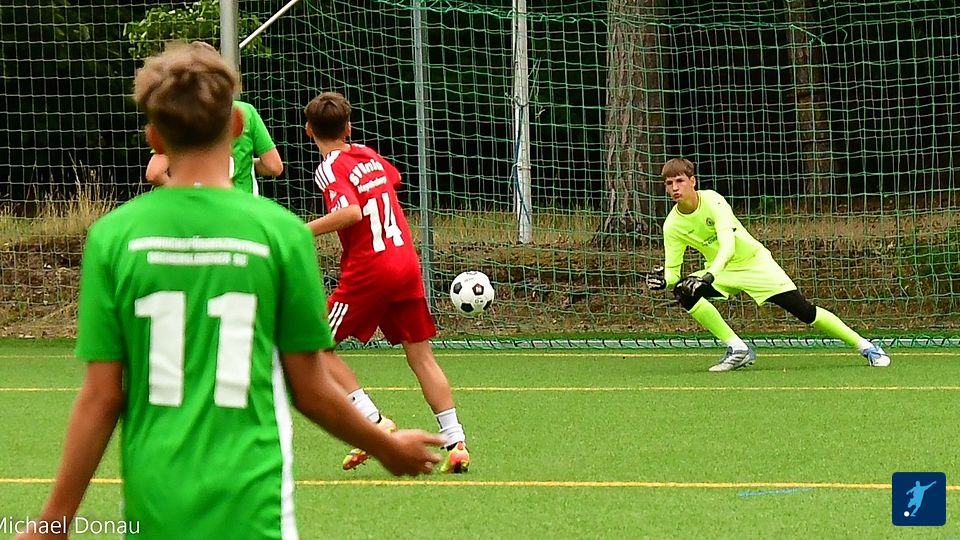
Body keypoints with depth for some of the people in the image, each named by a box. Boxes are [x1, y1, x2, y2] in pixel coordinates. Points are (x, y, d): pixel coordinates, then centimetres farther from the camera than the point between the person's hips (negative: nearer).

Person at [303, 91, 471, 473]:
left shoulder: (331, 169, -9)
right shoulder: (370, 156, 12)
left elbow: (352, 212, -27)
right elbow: (394, 178, 35)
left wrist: (303, 232, -23)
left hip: (368, 271, -7)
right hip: (407, 263, 7)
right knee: (421, 355, 10)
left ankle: (374, 423, -7)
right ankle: (455, 442, 3)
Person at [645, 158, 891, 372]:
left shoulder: (712, 201, -23)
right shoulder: (672, 226, -11)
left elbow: (727, 244, -35)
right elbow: (673, 270, -7)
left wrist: (709, 275, -52)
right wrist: (663, 280, -32)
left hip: (754, 261, -4)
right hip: (723, 273, 4)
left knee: (804, 310, -12)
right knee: (684, 291, -24)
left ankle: (866, 347, 3)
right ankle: (737, 350, -15)